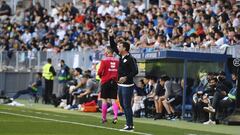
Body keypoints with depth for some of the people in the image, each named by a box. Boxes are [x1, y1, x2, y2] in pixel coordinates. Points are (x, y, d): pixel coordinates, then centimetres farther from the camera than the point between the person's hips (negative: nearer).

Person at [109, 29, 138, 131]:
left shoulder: (130, 58, -15)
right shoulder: (121, 55, 9)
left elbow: (135, 71, -19)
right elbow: (113, 47, 19)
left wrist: (126, 77, -26)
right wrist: (111, 37, 9)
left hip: (127, 85, -9)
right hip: (120, 85, 9)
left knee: (127, 105, -8)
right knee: (123, 105, 13)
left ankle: (130, 126, -5)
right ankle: (129, 124, 20)